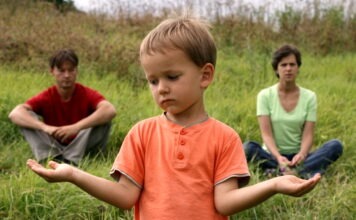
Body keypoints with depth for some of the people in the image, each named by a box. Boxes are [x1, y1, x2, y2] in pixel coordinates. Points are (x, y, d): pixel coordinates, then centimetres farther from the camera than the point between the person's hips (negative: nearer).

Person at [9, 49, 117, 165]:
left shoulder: (87, 94, -9)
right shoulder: (46, 97, -5)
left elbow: (110, 110, -30)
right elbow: (14, 114, -21)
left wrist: (77, 127, -41)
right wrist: (44, 127, -39)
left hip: (82, 148, -1)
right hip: (53, 148, 1)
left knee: (104, 118, -24)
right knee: (27, 116, -15)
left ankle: (71, 160, -32)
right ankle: (50, 159, -33)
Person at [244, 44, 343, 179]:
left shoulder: (309, 97, 3)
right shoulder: (265, 95, -2)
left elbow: (308, 134, -6)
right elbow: (266, 133, -11)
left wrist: (301, 155, -27)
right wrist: (278, 157, -30)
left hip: (297, 156, 2)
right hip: (272, 155, -2)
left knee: (336, 145, -23)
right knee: (248, 147, -32)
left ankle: (278, 172, -37)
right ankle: (306, 172, -38)